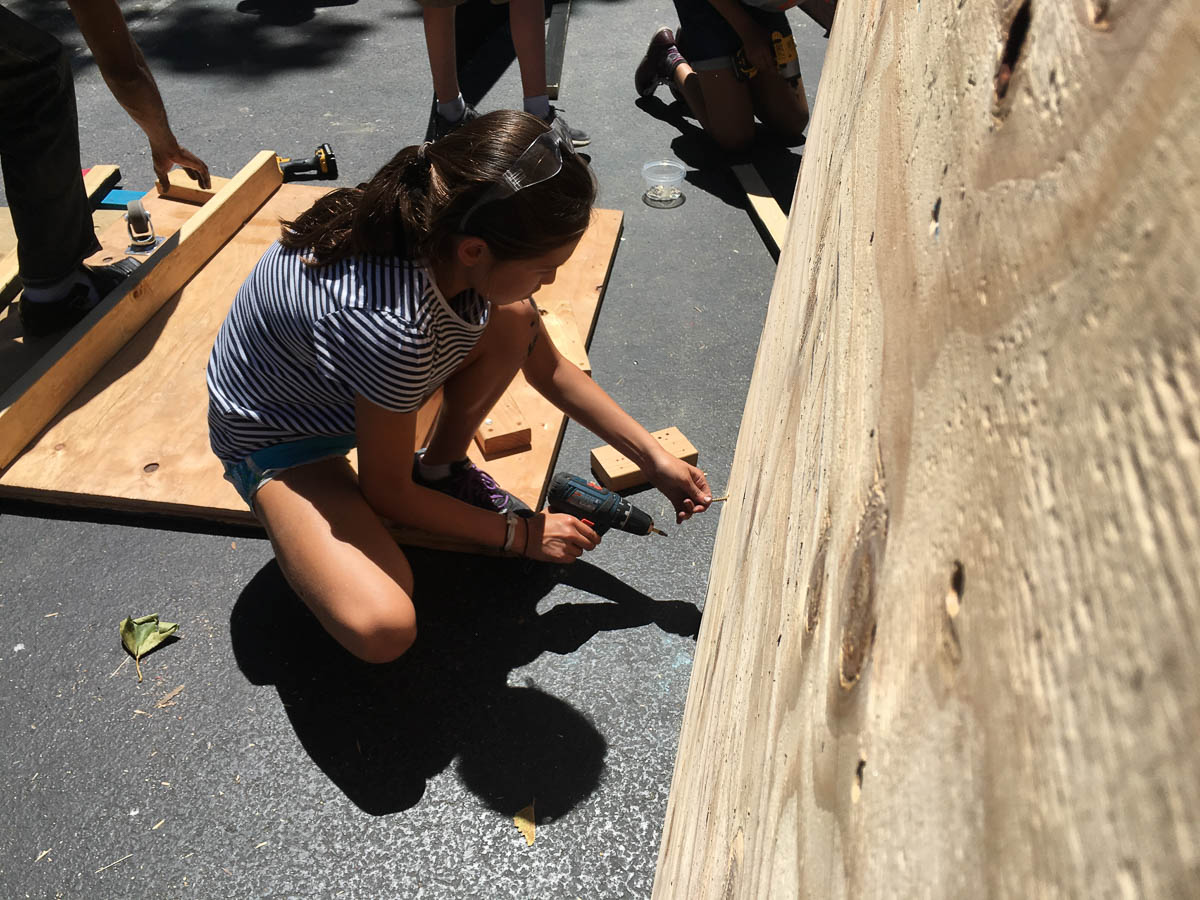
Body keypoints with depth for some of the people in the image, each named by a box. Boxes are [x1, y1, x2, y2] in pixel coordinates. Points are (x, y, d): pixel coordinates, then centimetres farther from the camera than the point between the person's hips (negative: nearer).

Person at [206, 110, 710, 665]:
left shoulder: (446, 232, -20)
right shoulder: (393, 327, -43)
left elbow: (548, 369, -4)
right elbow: (388, 495, -24)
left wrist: (655, 460, -4)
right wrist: (519, 534, -13)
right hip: (275, 435, -7)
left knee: (513, 323, -14)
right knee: (382, 630, -27)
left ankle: (443, 469, 9)